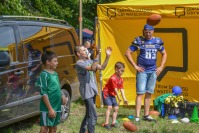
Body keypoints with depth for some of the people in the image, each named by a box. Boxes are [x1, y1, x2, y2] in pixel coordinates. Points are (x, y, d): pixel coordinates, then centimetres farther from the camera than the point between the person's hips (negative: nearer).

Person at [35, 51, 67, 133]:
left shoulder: (55, 74, 11)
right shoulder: (44, 75, -15)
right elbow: (44, 94, -18)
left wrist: (62, 96, 3)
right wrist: (50, 108, -21)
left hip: (57, 107, 8)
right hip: (48, 109, -8)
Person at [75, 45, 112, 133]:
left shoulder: (89, 61, 10)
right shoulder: (79, 64, -15)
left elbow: (102, 67, 11)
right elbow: (92, 68, -29)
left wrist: (107, 56, 1)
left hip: (92, 91, 9)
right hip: (87, 92, -9)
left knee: (88, 114, 18)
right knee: (93, 116, -11)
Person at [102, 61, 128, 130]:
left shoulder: (121, 79, 2)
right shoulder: (113, 78, -25)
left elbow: (121, 89, 2)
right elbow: (115, 89, -24)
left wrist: (124, 99, -1)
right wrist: (118, 97, -19)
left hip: (112, 95, 9)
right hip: (106, 93, -9)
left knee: (116, 108, 6)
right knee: (109, 107, -20)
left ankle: (113, 122, 14)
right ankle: (106, 123, -22)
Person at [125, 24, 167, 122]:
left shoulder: (157, 41, 7)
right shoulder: (139, 41, -4)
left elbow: (164, 54, 20)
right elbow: (128, 53, -4)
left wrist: (161, 67, 9)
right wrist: (135, 66, -8)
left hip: (153, 71, 4)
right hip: (142, 71, -4)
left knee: (149, 94, 9)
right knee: (140, 93, -8)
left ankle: (146, 115, 18)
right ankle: (137, 117, -9)